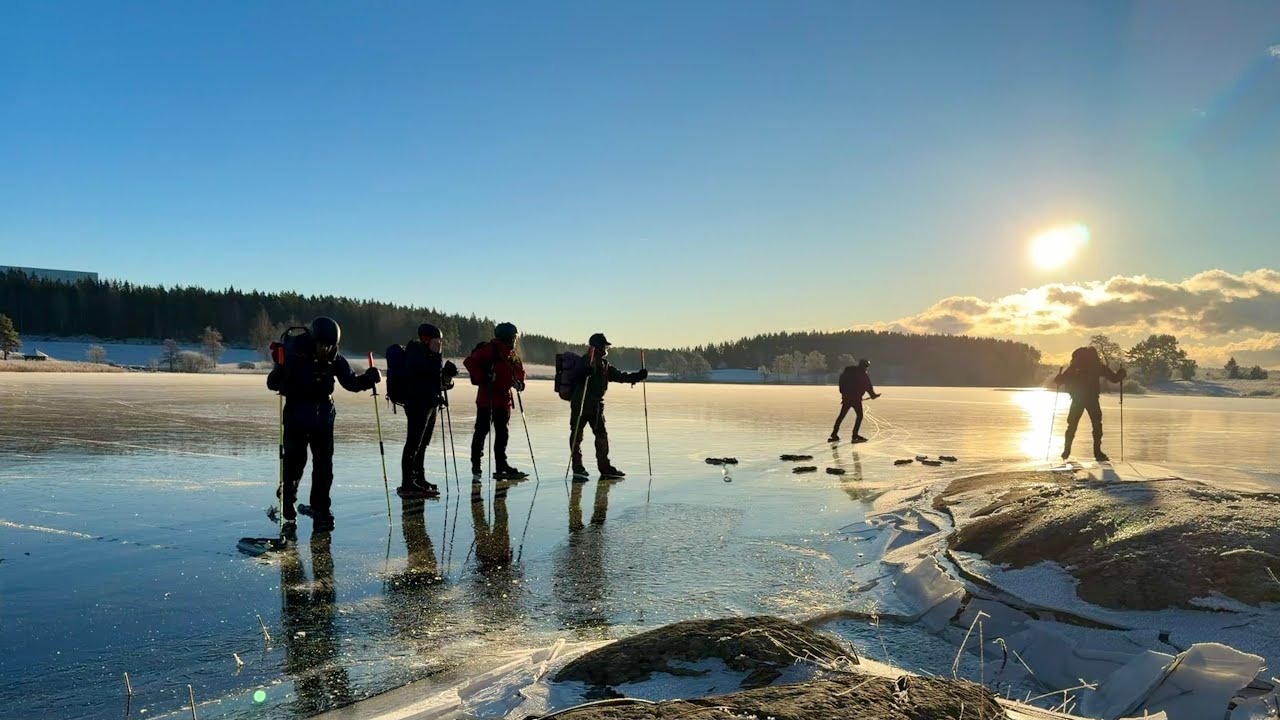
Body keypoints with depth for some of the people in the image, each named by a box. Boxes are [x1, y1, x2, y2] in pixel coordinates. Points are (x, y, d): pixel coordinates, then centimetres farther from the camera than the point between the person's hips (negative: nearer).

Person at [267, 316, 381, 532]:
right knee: (295, 460, 2)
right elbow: (273, 384, -15)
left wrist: (368, 378, -15)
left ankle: (321, 510, 11)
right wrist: (279, 371, -37)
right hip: (296, 415, -3)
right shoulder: (293, 354, -13)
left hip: (324, 416, 3)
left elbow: (351, 382, 5)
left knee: (324, 465, 2)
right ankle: (287, 500, 30)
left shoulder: (335, 359, -2)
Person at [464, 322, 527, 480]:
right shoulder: (490, 349, -11)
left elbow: (520, 370, 25)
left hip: (504, 399, 8)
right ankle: (476, 466, 10)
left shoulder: (512, 354, 14)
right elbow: (469, 361, -18)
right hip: (487, 398, -8)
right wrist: (482, 378, -21)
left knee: (502, 434, 10)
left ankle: (501, 467, 15)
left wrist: (519, 382, 6)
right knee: (482, 431, 0)